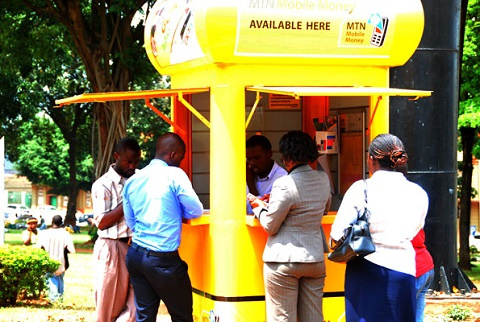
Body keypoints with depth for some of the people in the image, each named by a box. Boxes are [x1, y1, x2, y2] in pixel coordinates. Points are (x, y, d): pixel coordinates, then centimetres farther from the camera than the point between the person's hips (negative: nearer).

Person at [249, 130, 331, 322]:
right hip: (315, 259, 6)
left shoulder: (284, 185, -16)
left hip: (283, 262, -6)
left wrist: (260, 207, 10)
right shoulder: (323, 179, 5)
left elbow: (270, 226, -11)